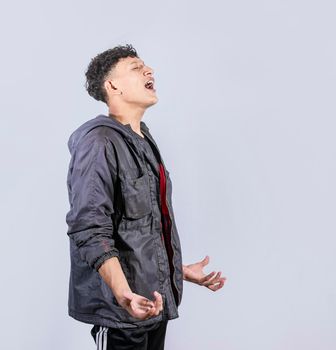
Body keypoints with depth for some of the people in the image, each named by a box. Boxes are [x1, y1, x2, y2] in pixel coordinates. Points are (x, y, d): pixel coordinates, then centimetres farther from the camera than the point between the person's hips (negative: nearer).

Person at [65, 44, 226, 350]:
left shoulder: (144, 142, 15)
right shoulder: (99, 142, -15)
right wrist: (123, 294, -35)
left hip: (156, 300, 9)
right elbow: (89, 230, -24)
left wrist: (180, 270, 23)